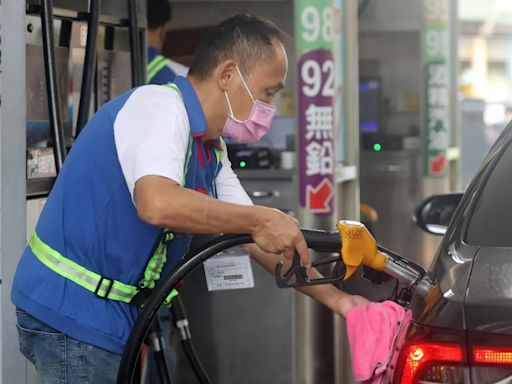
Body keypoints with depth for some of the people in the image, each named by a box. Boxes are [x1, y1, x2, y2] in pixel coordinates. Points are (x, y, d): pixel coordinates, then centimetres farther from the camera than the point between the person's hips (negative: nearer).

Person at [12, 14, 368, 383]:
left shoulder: (211, 149, 12)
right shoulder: (160, 107, -18)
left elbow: (260, 238, 16)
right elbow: (157, 204, -36)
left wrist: (335, 298, 9)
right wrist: (261, 219, -27)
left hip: (114, 313, 10)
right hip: (73, 311, -10)